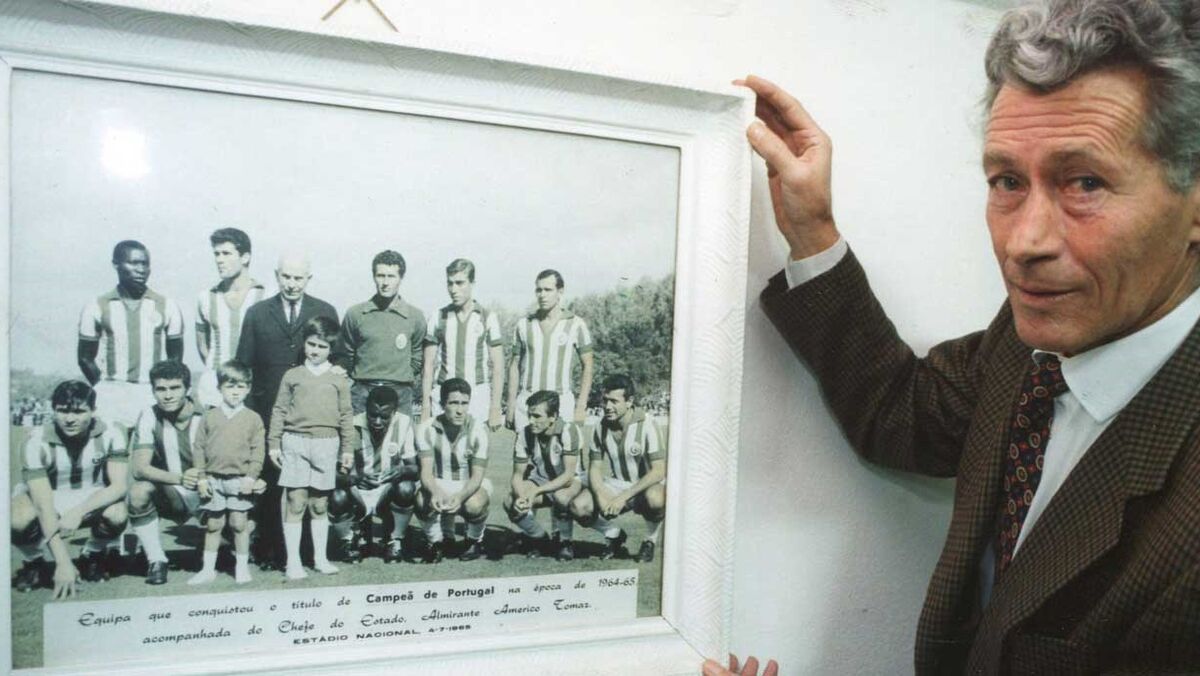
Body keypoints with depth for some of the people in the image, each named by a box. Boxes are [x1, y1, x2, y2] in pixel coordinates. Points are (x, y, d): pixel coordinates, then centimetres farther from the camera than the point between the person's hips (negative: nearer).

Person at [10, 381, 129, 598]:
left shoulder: (110, 434, -20)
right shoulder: (36, 442, -25)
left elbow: (119, 486, -21)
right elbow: (44, 506, -29)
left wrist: (79, 511, -39)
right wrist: (63, 563, -34)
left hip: (91, 501, 1)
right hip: (44, 500, -1)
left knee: (117, 514, -31)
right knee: (18, 520, -33)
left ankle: (93, 558, 4)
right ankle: (34, 564, 2)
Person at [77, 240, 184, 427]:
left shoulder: (166, 306, 6)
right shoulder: (96, 308, 6)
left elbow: (175, 357, 10)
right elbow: (85, 357, 11)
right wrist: (105, 389, 2)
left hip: (153, 397, 0)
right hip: (111, 398, 0)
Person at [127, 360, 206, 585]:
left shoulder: (206, 417, -11)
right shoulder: (149, 417, -8)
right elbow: (139, 468, -16)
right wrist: (179, 478, -33)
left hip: (206, 493, -1)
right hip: (170, 494, 1)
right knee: (138, 491, -28)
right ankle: (156, 561, -10)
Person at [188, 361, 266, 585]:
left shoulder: (253, 419, 0)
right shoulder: (209, 417, 3)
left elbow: (257, 451, -2)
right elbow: (198, 448, 3)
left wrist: (251, 477, -9)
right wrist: (201, 478, -3)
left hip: (240, 479, -2)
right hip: (214, 479, 2)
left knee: (239, 524, 4)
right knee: (213, 525, 11)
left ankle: (242, 567, 17)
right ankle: (208, 569, 22)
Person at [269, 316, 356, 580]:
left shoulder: (339, 379, 7)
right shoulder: (292, 375, 6)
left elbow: (346, 415, 8)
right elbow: (279, 411, 6)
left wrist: (348, 448, 5)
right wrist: (273, 443, 1)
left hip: (327, 444, 1)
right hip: (295, 442, -1)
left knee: (320, 504, 9)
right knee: (296, 502, -1)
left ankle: (321, 558, 19)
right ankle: (293, 561, 6)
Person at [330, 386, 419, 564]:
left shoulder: (404, 423, -13)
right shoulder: (354, 426, -16)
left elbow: (414, 468, -11)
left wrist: (403, 471, -36)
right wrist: (354, 477, -40)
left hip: (388, 492, 0)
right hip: (357, 492, 0)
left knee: (406, 488, -31)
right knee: (336, 498, -31)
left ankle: (395, 541, -4)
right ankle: (352, 540, 4)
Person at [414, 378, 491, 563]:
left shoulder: (477, 431, -19)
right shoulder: (427, 429, -15)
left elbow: (477, 477, -19)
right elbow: (426, 471, -19)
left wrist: (460, 496, -41)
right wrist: (436, 492, -42)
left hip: (470, 485, -1)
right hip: (439, 484, 1)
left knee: (473, 505, -35)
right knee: (423, 501, -32)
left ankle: (475, 541, 2)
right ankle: (437, 541, 0)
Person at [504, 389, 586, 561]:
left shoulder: (569, 431, -25)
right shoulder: (525, 434, -13)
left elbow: (569, 474, -29)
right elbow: (517, 474, -9)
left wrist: (535, 492, -38)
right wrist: (521, 497, -31)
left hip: (570, 481, -4)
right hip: (540, 480, 4)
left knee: (561, 497, -39)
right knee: (511, 503, -23)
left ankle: (565, 542, -8)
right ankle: (539, 539, 6)